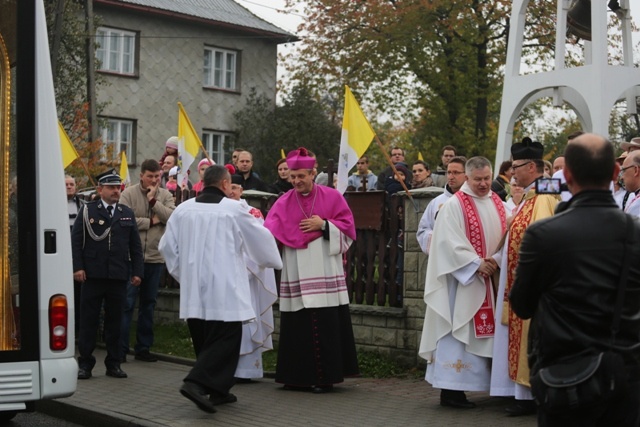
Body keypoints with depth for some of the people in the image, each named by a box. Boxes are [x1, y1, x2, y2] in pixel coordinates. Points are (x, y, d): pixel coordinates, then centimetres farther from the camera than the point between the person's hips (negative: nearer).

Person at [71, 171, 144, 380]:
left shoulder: (127, 213, 13)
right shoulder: (87, 211, 5)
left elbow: (135, 245, 12)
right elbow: (76, 241, 0)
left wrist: (137, 271, 4)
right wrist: (77, 267, -10)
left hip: (119, 276, 2)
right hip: (93, 275, -2)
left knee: (114, 321, 6)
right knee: (88, 320, 1)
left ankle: (113, 363, 14)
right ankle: (85, 363, 8)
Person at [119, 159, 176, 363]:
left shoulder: (165, 195, 7)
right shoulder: (129, 194, -2)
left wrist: (154, 201, -12)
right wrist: (151, 221, -8)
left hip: (155, 258, 4)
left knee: (148, 304, 12)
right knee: (127, 303, -3)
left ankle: (143, 348, 20)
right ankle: (121, 348, 1)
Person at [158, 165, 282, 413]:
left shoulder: (183, 209, 5)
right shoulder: (233, 209, -6)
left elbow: (167, 246, 10)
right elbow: (261, 238, 6)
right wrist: (273, 261, 25)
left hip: (193, 290, 6)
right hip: (224, 290, -5)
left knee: (205, 341, 14)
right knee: (225, 340, -3)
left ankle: (218, 391, 20)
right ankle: (197, 382, -18)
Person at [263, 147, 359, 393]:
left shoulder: (331, 197, 4)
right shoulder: (283, 203, 7)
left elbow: (347, 225, 4)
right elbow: (270, 232, -3)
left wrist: (324, 225, -10)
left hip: (324, 273, -2)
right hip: (295, 275, 2)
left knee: (325, 327, -4)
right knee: (296, 327, 4)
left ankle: (324, 377, 5)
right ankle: (298, 376, 15)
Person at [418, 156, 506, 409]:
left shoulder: (497, 203, 11)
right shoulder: (455, 205, -9)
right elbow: (451, 242, -15)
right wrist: (477, 264, -19)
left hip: (492, 278, 7)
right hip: (464, 279, -6)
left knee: (486, 332, 10)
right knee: (459, 330, -6)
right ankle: (451, 390, -2)